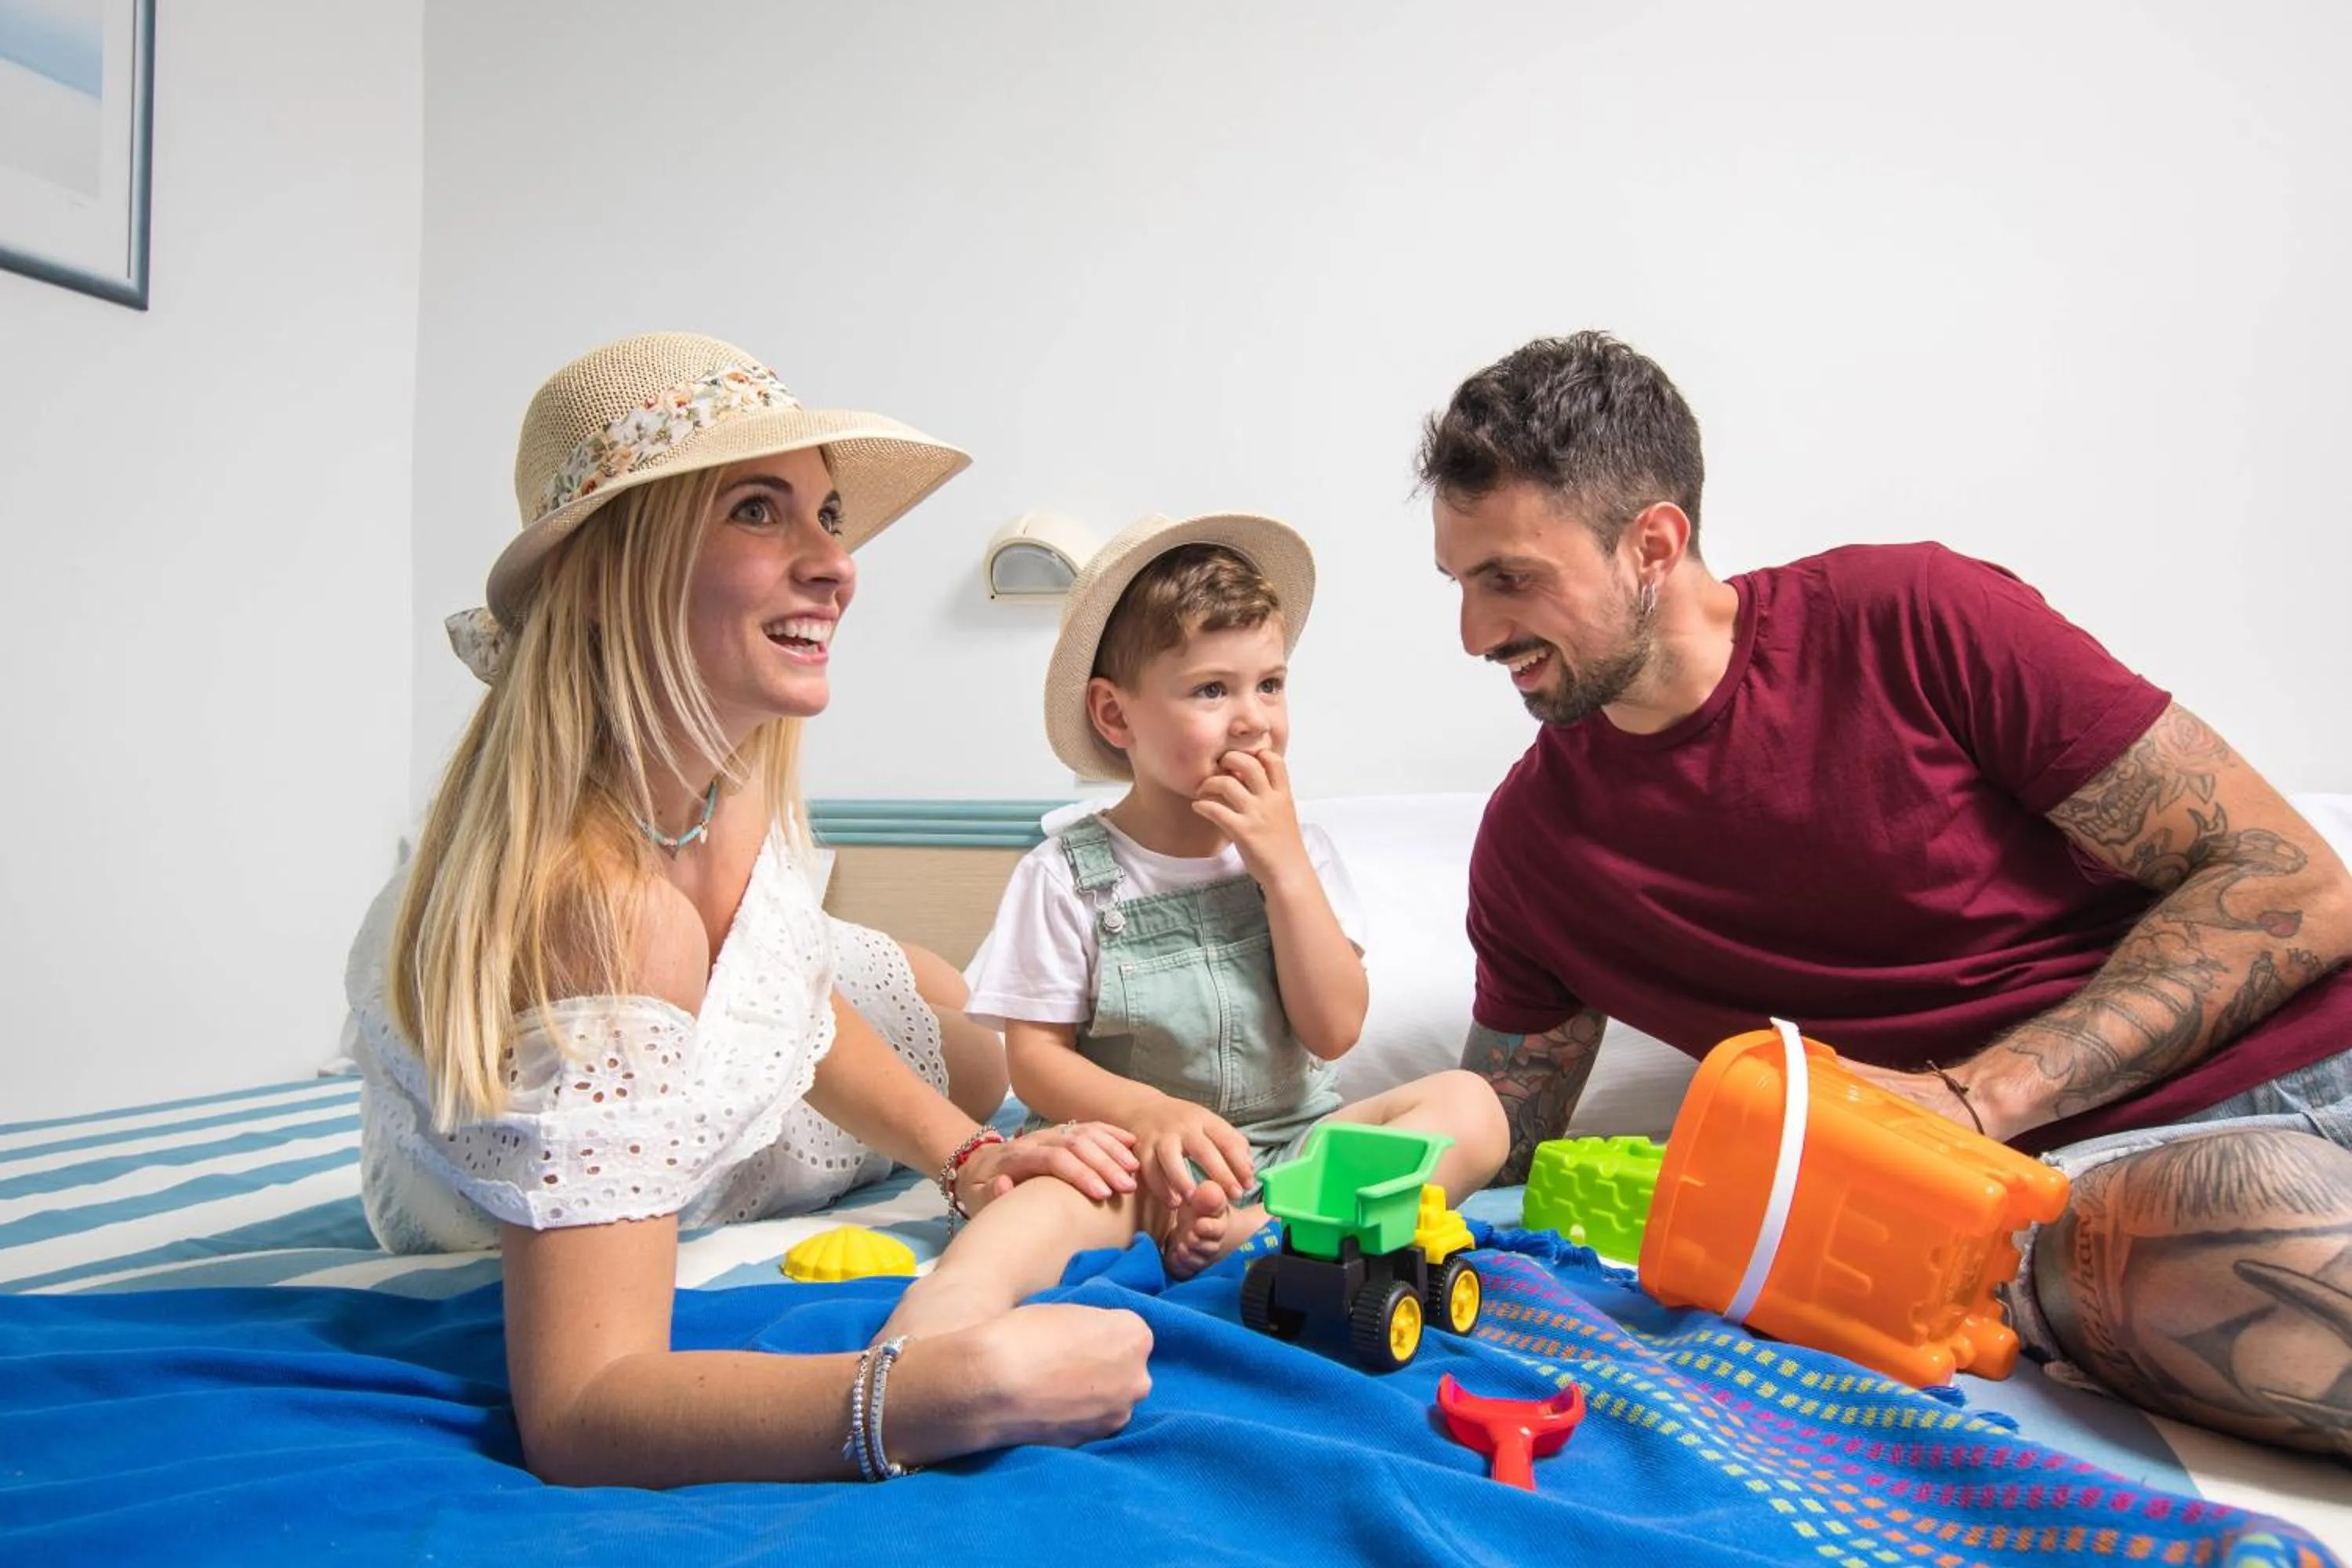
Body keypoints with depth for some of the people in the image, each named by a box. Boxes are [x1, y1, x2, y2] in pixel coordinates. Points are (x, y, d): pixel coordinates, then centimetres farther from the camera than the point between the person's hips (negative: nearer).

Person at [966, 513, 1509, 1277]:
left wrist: (1284, 866, -11)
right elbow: (1036, 1059, -5)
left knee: (1469, 1105, -20)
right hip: (1146, 1159, -3)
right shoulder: (1066, 875, -5)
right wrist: (1149, 1113, -24)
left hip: (1293, 1142, 4)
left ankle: (1254, 1232, -31)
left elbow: (1334, 1032, -4)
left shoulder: (1296, 851, 5)